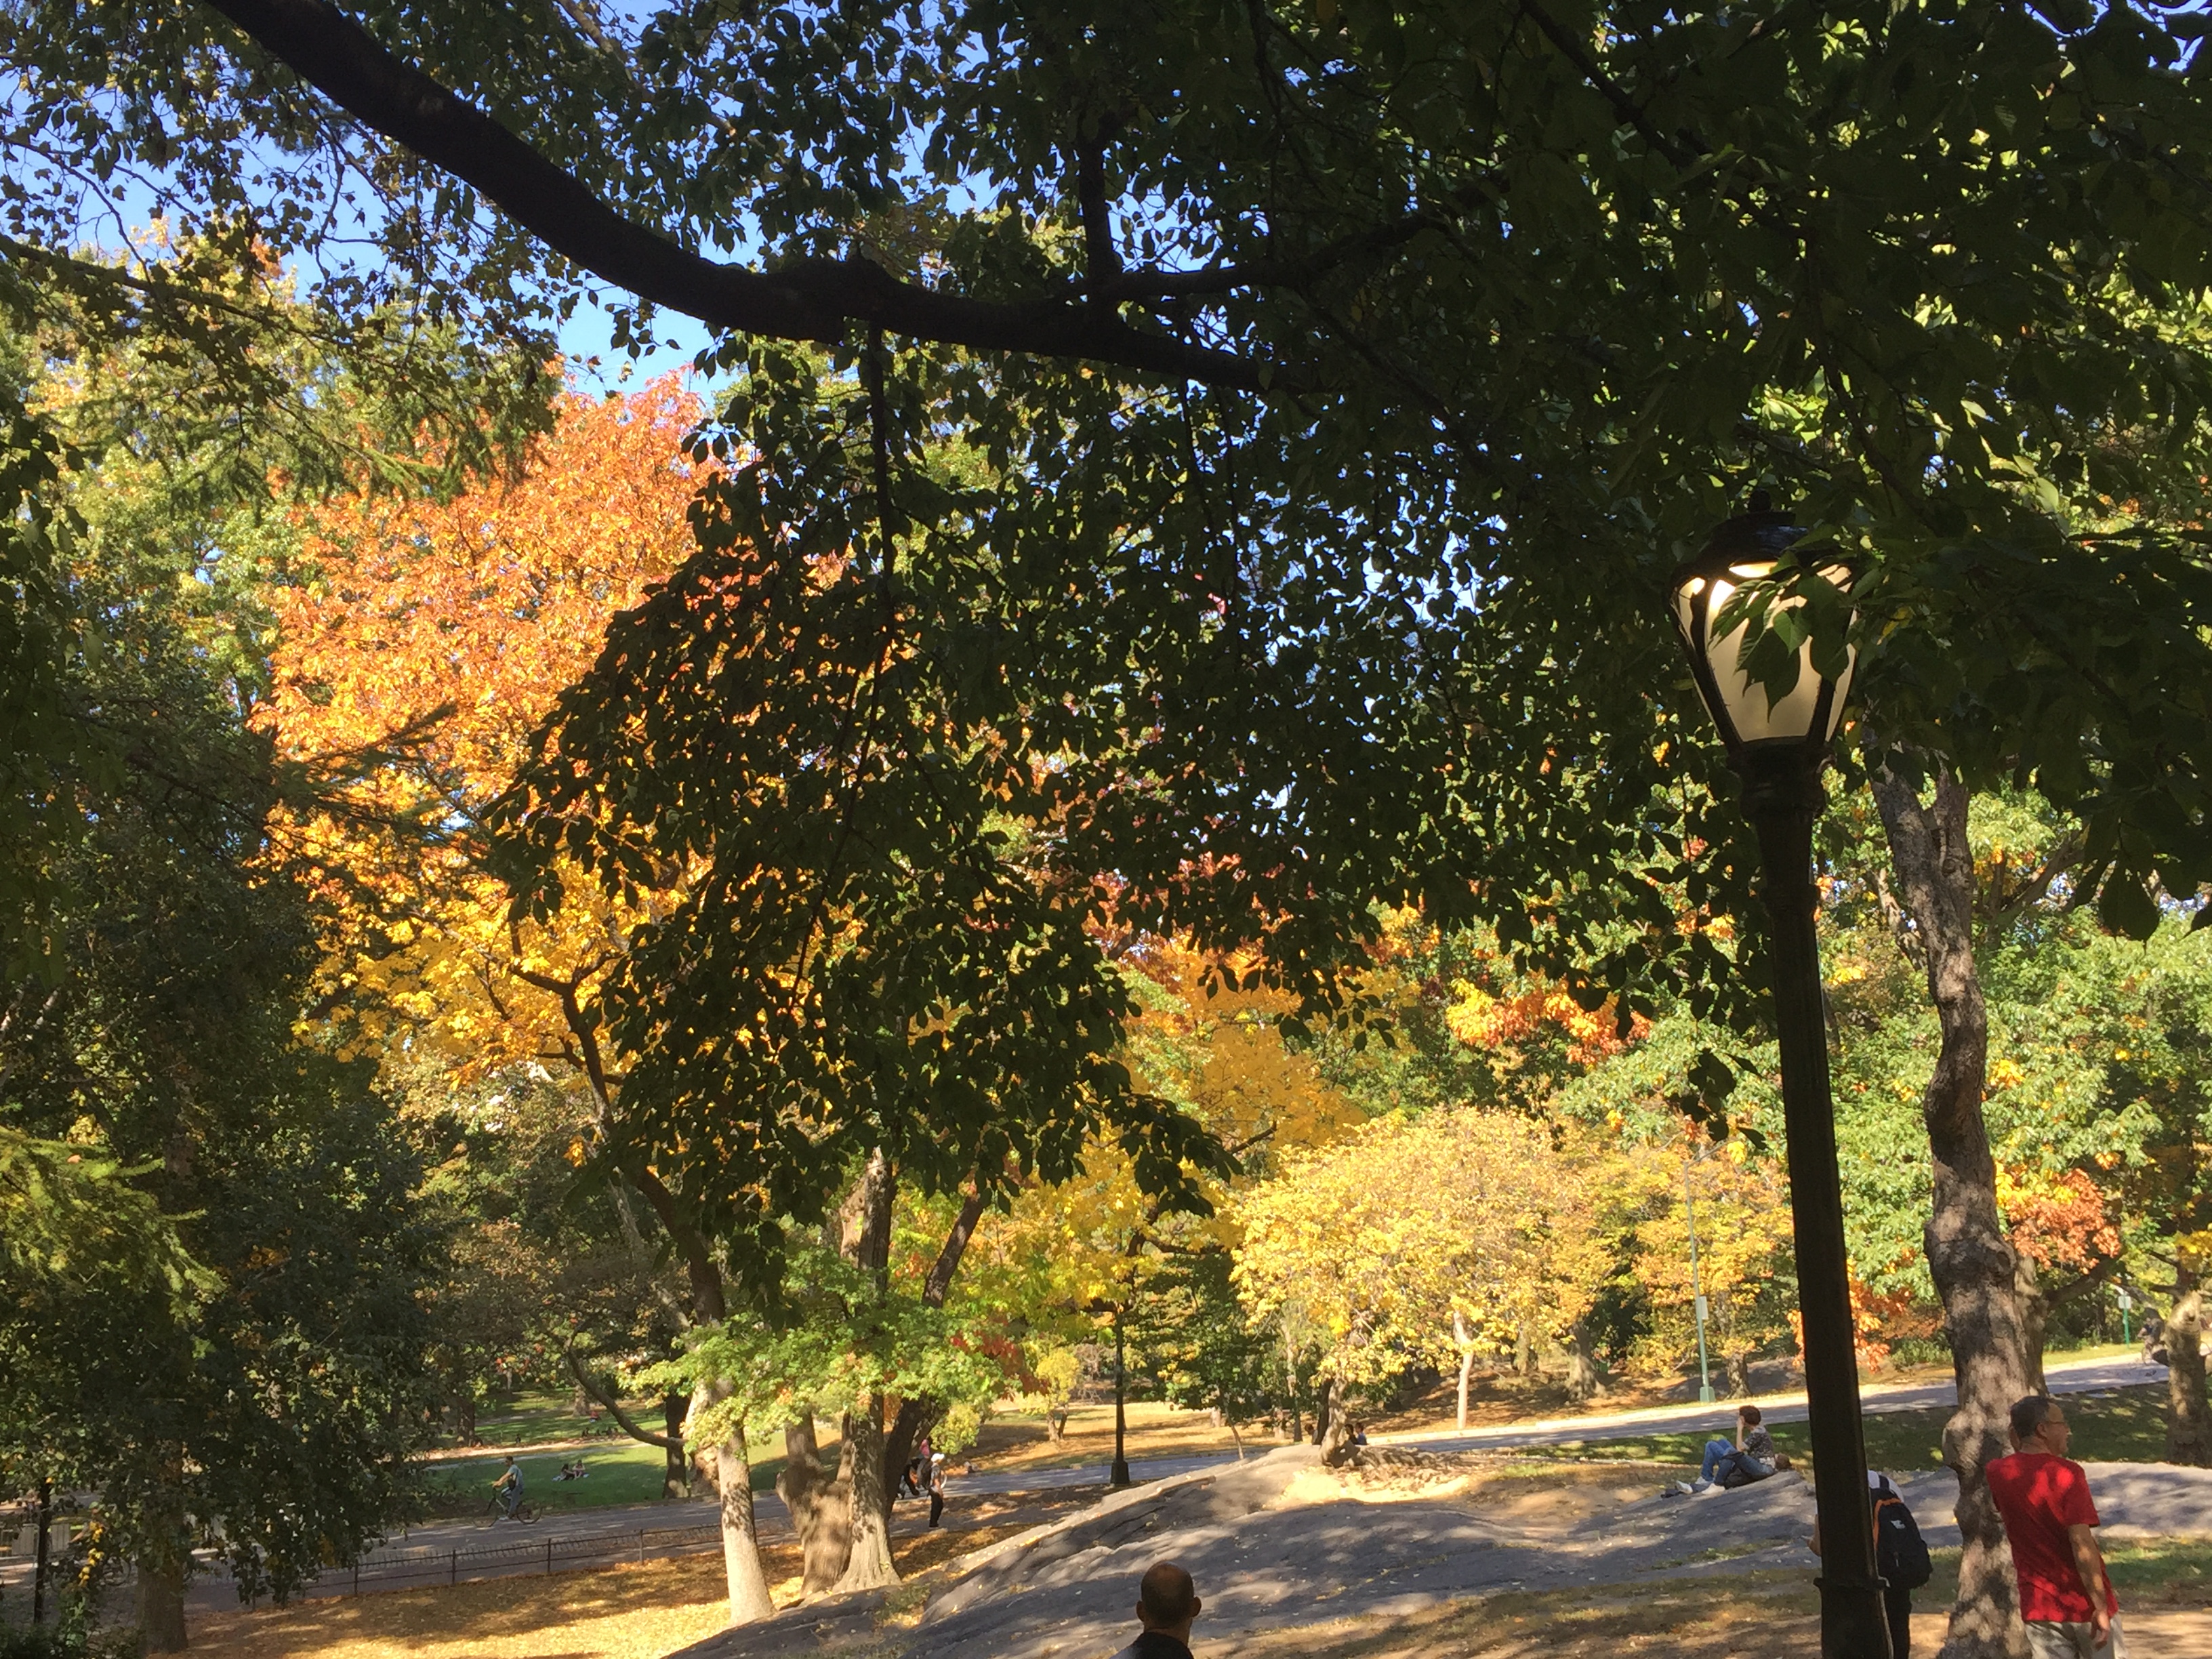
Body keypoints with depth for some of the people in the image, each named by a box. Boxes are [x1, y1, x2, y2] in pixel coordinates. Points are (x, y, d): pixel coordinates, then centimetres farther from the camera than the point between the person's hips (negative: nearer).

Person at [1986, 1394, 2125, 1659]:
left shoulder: (1997, 1474, 2)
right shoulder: (2066, 1473, -16)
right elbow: (2081, 1541, -23)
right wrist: (2101, 1606, -21)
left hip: (2038, 1607, 4)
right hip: (2084, 1604, -4)